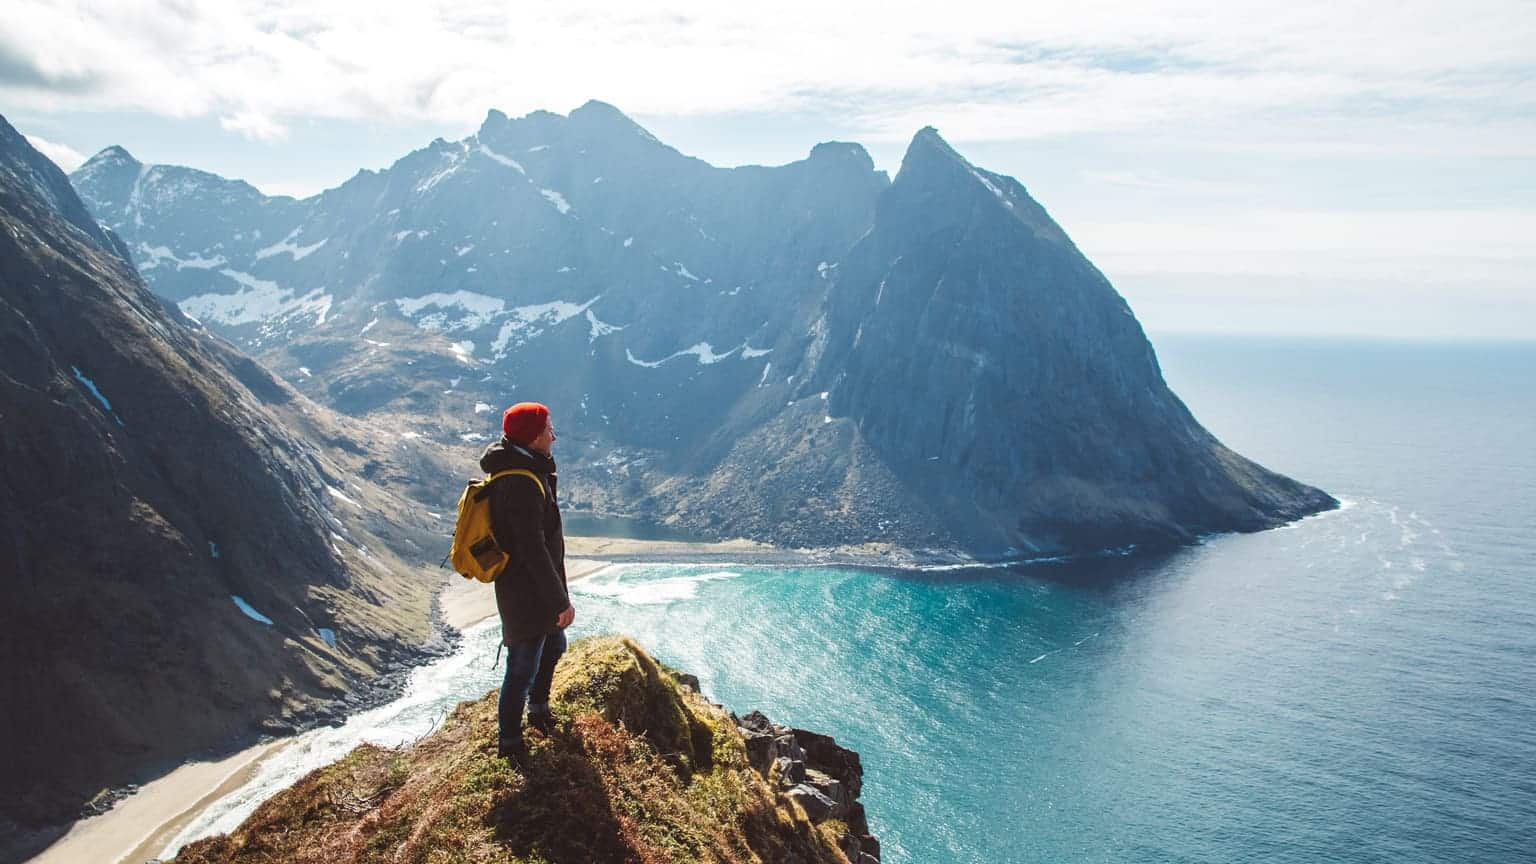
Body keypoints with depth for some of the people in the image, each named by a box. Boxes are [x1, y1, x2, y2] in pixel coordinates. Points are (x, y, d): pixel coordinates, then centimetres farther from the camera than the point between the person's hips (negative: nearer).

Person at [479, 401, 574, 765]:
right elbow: (533, 550, -28)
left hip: (538, 588, 11)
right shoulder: (522, 485, -28)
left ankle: (538, 708, 48)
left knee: (554, 646, 28)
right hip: (526, 594, -11)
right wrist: (561, 600, -21)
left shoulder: (525, 473, 5)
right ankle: (509, 741, 22)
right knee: (523, 670, 4)